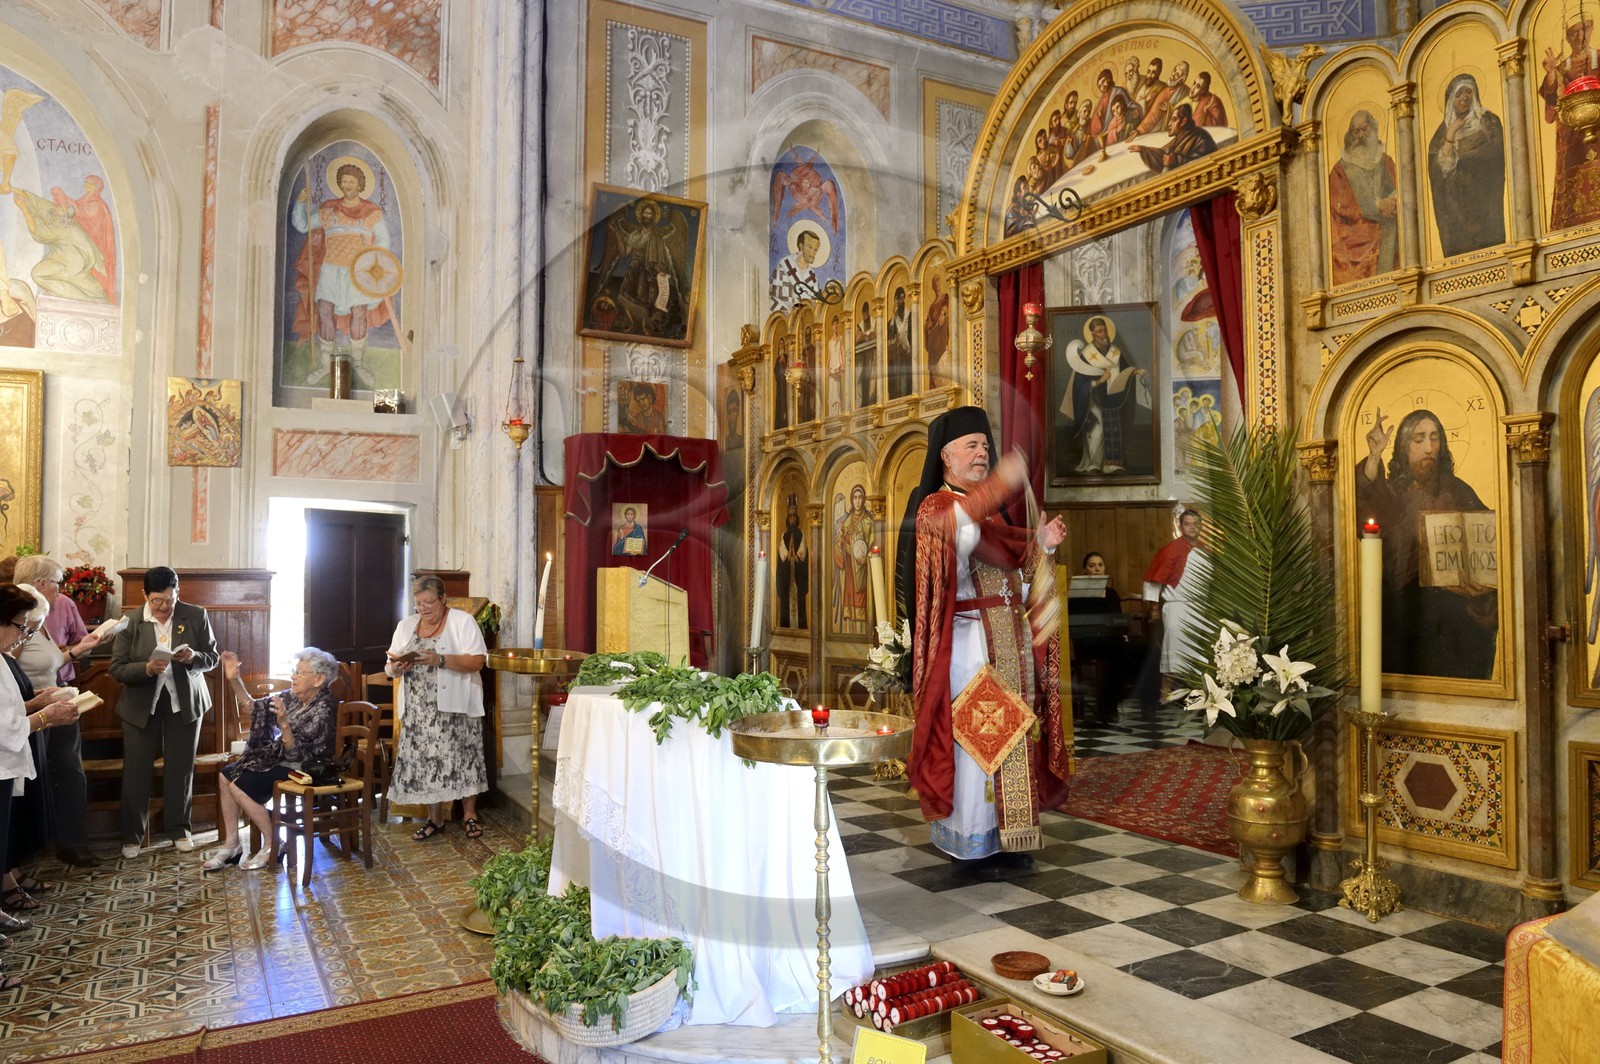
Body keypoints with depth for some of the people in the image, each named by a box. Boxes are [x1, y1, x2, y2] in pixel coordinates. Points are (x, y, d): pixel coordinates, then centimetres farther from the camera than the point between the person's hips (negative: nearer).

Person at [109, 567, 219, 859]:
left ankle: (179, 830, 23)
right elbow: (117, 669, -8)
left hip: (185, 702, 1)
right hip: (140, 705, -1)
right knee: (135, 771, 4)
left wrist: (194, 657, -22)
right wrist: (146, 668, -27)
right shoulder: (130, 622, -9)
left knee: (181, 770, 9)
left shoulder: (196, 616, -6)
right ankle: (132, 836, 19)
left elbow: (212, 658, 0)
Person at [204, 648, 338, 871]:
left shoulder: (322, 710, -25)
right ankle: (231, 843, 10)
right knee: (226, 774, 5)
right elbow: (254, 707, 6)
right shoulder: (293, 697, 0)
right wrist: (234, 679, -5)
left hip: (302, 770, -9)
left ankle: (273, 845, -3)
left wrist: (283, 723, -41)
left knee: (239, 786, -16)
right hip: (280, 760, 9)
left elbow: (297, 754, -27)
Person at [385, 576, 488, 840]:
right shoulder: (406, 626, 12)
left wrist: (440, 660, -23)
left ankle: (469, 814, 13)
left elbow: (477, 661, -13)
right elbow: (391, 667, 12)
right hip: (419, 709, 4)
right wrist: (397, 666, -12)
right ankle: (435, 818, 16)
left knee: (463, 758, -1)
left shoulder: (463, 621, -3)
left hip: (456, 707, -4)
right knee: (424, 760, 3)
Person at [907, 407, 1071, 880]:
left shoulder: (989, 513, 20)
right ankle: (972, 845, 6)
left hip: (1011, 640, 8)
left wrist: (1042, 544, 3)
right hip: (969, 640, -8)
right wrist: (1001, 482, -42)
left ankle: (1004, 837, 18)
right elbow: (957, 526, -31)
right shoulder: (935, 507, -5)